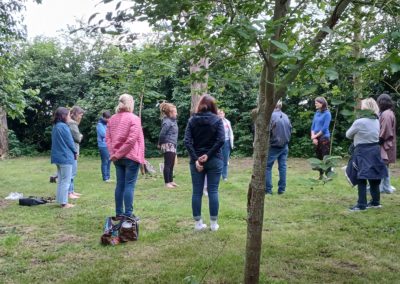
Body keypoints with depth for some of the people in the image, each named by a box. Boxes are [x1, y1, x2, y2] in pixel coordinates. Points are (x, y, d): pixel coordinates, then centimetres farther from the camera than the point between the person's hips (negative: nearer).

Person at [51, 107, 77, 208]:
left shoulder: (55, 126, 10)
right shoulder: (63, 126, -17)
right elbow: (70, 141, -12)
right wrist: (75, 152, 4)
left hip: (58, 156, 9)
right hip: (66, 157, -9)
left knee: (60, 180, 15)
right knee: (66, 180, -1)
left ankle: (60, 200, 20)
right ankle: (64, 202, 3)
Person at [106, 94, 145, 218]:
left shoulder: (112, 119, 10)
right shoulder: (134, 118, -9)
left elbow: (108, 138, 5)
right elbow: (132, 139, -17)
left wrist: (114, 153, 0)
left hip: (117, 158, 6)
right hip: (131, 156, -6)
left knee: (120, 184, 10)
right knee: (129, 185, -4)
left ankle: (119, 213, 14)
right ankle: (128, 214, -4)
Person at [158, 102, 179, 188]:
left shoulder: (173, 121, 10)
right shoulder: (167, 122, -17)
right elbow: (162, 134, -17)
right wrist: (160, 144, -6)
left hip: (173, 146, 9)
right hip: (168, 146, -9)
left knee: (171, 165, 15)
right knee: (168, 165, -3)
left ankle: (171, 181, 25)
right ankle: (167, 182, 2)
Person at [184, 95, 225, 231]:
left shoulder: (192, 120, 2)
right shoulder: (217, 120, -2)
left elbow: (187, 141, -8)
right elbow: (221, 140, -13)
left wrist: (195, 159, -10)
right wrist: (208, 155, -12)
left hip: (196, 160, 1)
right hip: (214, 160, -1)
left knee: (197, 192, 7)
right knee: (213, 191, 5)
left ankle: (198, 223, 11)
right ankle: (213, 223, 10)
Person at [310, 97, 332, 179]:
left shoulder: (327, 113, -8)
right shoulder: (316, 113, 11)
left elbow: (325, 128, -14)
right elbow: (313, 126, 10)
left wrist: (315, 136, -9)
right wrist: (313, 137, -5)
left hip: (324, 139, -7)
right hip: (316, 139, 7)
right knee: (318, 157, 11)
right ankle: (321, 175, 19)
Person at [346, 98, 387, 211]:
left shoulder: (359, 122, -16)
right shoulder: (377, 121, 5)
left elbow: (348, 135, -2)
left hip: (363, 152, -7)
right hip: (374, 150, 7)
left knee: (361, 179, -3)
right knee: (374, 177, 14)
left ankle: (361, 205, -2)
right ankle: (375, 202, 23)